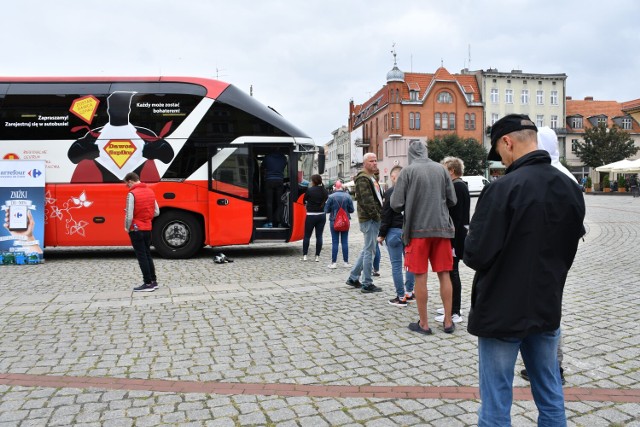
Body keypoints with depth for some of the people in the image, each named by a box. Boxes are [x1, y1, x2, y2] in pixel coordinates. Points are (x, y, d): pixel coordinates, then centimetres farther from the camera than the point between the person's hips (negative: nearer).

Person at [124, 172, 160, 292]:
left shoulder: (132, 194, -15)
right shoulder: (150, 191, 7)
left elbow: (129, 216, -17)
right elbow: (156, 212, 11)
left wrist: (127, 228, -2)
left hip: (136, 229, -7)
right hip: (148, 228, 7)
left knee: (141, 256, 0)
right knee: (147, 254, 15)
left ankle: (148, 283, 3)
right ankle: (153, 281, 19)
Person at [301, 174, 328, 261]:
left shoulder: (309, 190, -10)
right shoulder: (324, 190, 3)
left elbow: (304, 200, 0)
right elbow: (327, 201, 7)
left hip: (311, 215, -4)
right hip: (322, 215, 4)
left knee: (307, 236, 7)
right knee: (319, 236, 6)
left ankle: (304, 255, 9)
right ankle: (317, 256, 6)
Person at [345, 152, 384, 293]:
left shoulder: (372, 178, 21)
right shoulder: (362, 179, -12)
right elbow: (366, 201, -20)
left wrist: (380, 215, 12)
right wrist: (377, 216, -17)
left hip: (374, 220, 10)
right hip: (369, 220, -10)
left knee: (367, 250, 16)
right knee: (370, 251, -4)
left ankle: (353, 278, 25)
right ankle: (367, 284, 3)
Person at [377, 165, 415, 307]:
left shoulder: (390, 193, -11)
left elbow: (386, 216, -12)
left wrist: (381, 234, -4)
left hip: (395, 231, -5)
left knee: (396, 264, 1)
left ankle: (401, 297, 3)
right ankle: (409, 293, 22)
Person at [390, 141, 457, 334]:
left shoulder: (408, 171, -6)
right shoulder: (441, 169, 4)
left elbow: (396, 205, -8)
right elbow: (452, 200, 7)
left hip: (418, 229, -3)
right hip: (441, 228, 3)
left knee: (420, 276, 4)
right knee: (444, 274, 10)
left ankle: (424, 324, 12)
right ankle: (448, 322, 16)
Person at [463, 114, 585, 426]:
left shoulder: (503, 189, -20)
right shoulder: (571, 188, 3)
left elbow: (476, 255, -20)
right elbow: (569, 249, 13)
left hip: (502, 311, -7)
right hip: (547, 309, 7)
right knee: (551, 399, 20)